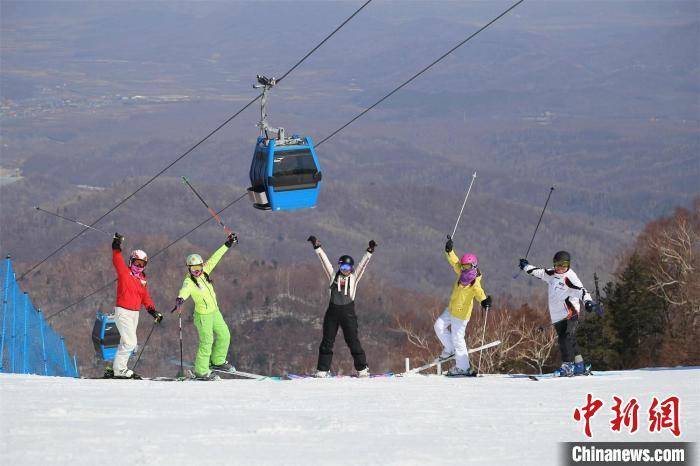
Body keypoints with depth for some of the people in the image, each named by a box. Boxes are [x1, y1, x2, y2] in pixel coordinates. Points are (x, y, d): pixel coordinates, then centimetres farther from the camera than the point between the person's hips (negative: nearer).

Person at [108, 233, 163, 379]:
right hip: (123, 312, -8)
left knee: (125, 343, 11)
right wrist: (116, 248, -33)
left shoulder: (142, 279, 12)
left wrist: (152, 311, 5)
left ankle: (117, 369, 18)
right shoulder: (125, 273, -6)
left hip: (135, 313, 8)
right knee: (130, 342, -13)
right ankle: (119, 370, -7)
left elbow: (145, 297, 16)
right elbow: (117, 262, -22)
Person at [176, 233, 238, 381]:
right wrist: (180, 299, -64)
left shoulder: (204, 272, -1)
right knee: (206, 342, -4)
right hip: (203, 316, -8)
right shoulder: (189, 281, -21)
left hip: (215, 312, 8)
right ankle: (201, 372, 8)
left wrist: (227, 245, 11)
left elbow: (214, 259, 7)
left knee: (224, 335, 15)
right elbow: (185, 290, -42)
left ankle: (217, 362, 34)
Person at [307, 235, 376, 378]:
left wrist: (369, 252, -11)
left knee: (353, 340, -3)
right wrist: (317, 248, 4)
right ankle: (322, 370, 6)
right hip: (333, 311, 2)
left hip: (348, 311, -2)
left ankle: (362, 369, 3)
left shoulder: (354, 277, 7)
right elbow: (325, 261, 8)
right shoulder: (333, 275, 10)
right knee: (327, 341, 3)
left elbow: (363, 264, -1)